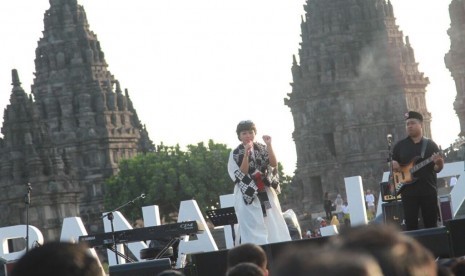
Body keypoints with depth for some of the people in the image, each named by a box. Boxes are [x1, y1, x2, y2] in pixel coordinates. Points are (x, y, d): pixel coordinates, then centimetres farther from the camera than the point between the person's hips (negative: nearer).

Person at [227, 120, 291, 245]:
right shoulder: (236, 153, 1)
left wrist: (269, 145, -16)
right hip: (249, 197, -3)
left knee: (275, 230, 0)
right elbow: (242, 173, -12)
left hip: (267, 195, 3)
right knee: (255, 233, -8)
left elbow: (274, 164, -6)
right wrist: (246, 154, -21)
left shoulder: (262, 149, 9)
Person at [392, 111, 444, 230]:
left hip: (429, 190, 0)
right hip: (408, 191, 0)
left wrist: (439, 164, -18)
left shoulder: (430, 144, 6)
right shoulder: (400, 145, 9)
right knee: (411, 225, -2)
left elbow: (437, 169, 5)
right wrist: (393, 164, -8)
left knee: (431, 224, 3)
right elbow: (391, 163, 15)